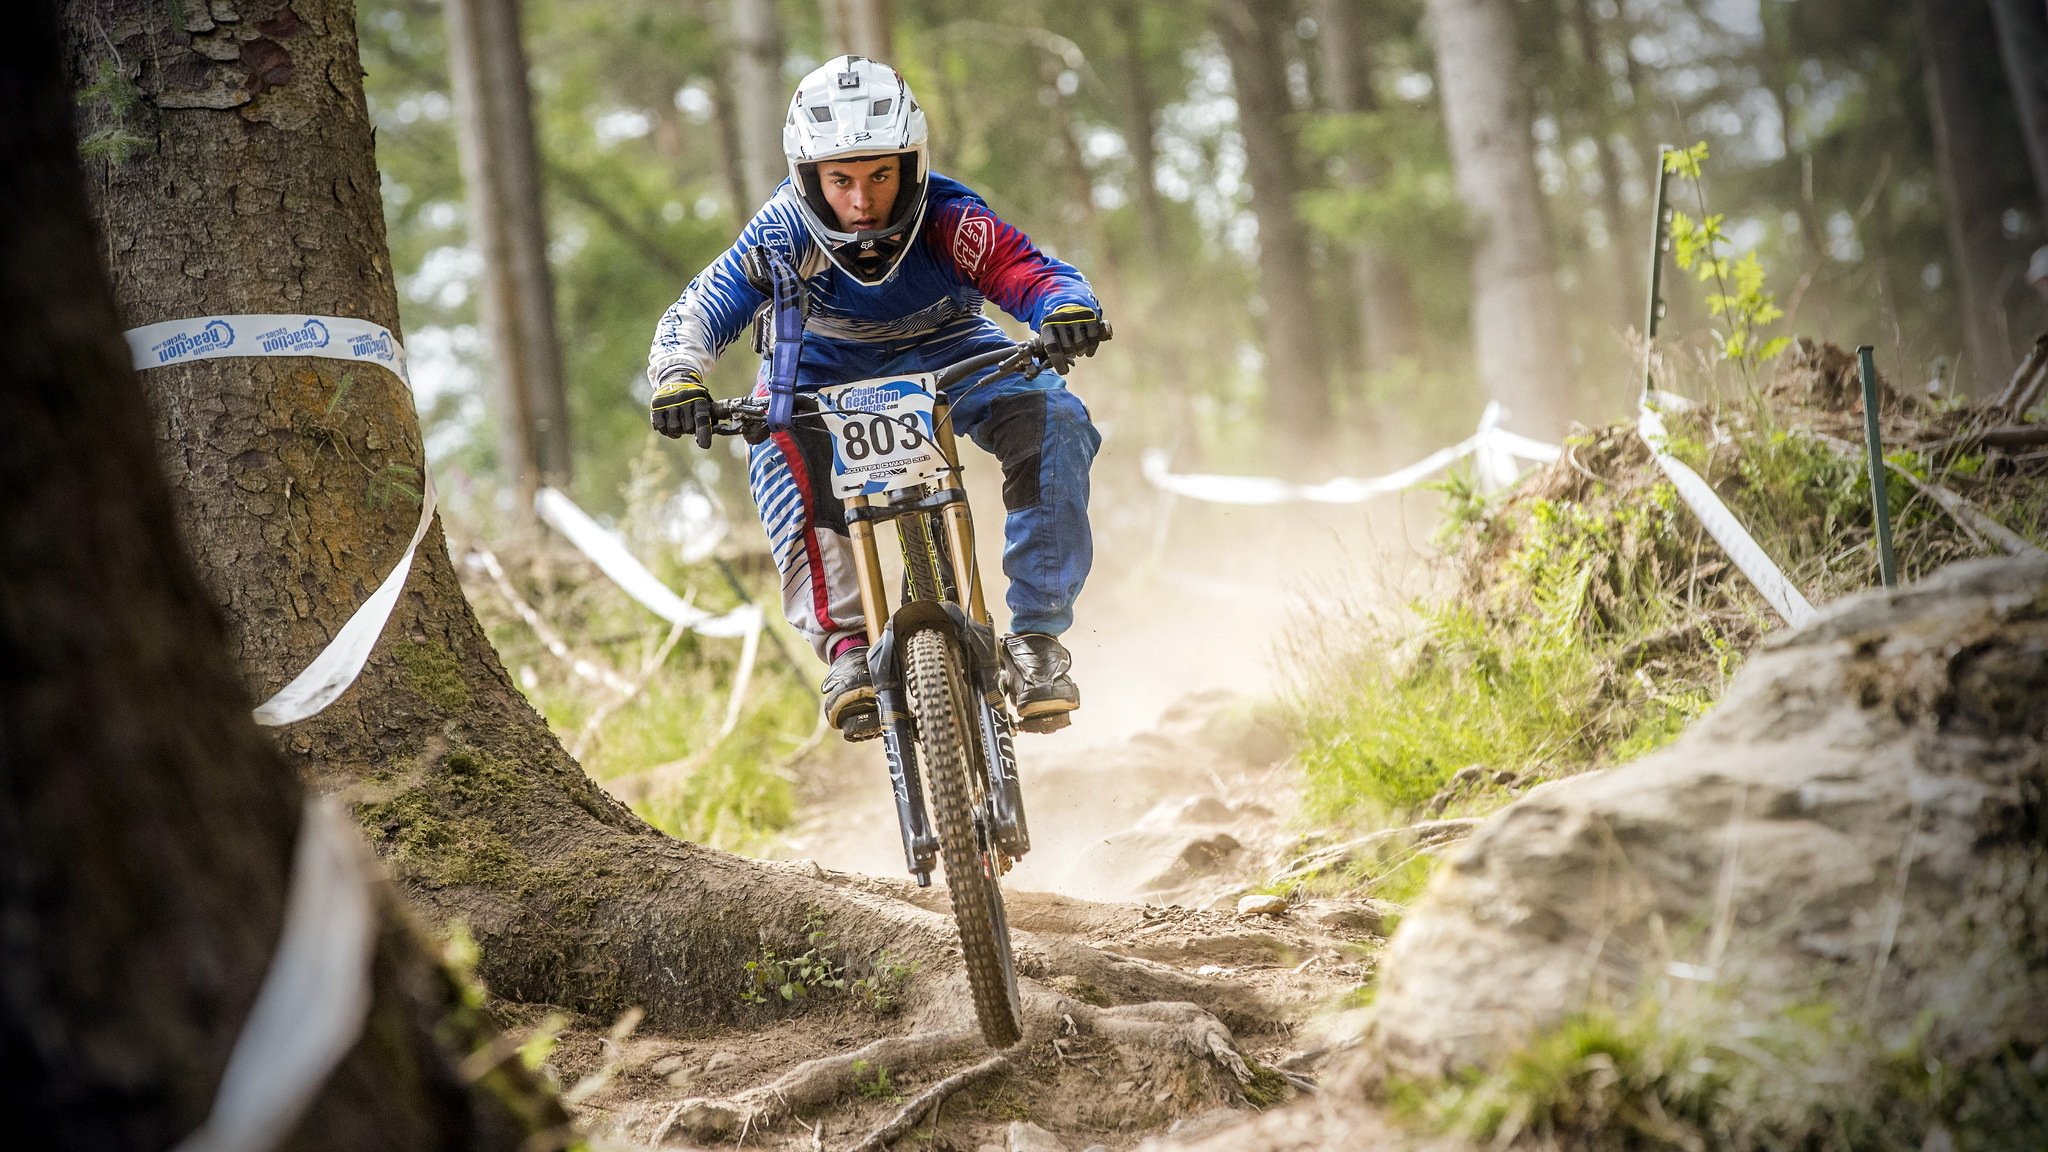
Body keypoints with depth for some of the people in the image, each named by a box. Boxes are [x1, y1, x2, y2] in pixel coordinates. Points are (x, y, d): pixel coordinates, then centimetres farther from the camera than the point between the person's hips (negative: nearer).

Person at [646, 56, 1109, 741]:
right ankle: (845, 646, -29)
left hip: (946, 351, 0)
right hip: (829, 365, 0)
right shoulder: (786, 230, -29)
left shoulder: (947, 219, -31)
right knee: (779, 445, -35)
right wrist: (679, 378, -53)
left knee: (1053, 420, -29)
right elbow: (698, 312, -32)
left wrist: (1068, 309, -62)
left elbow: (1035, 275, -38)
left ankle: (1036, 635, -19)